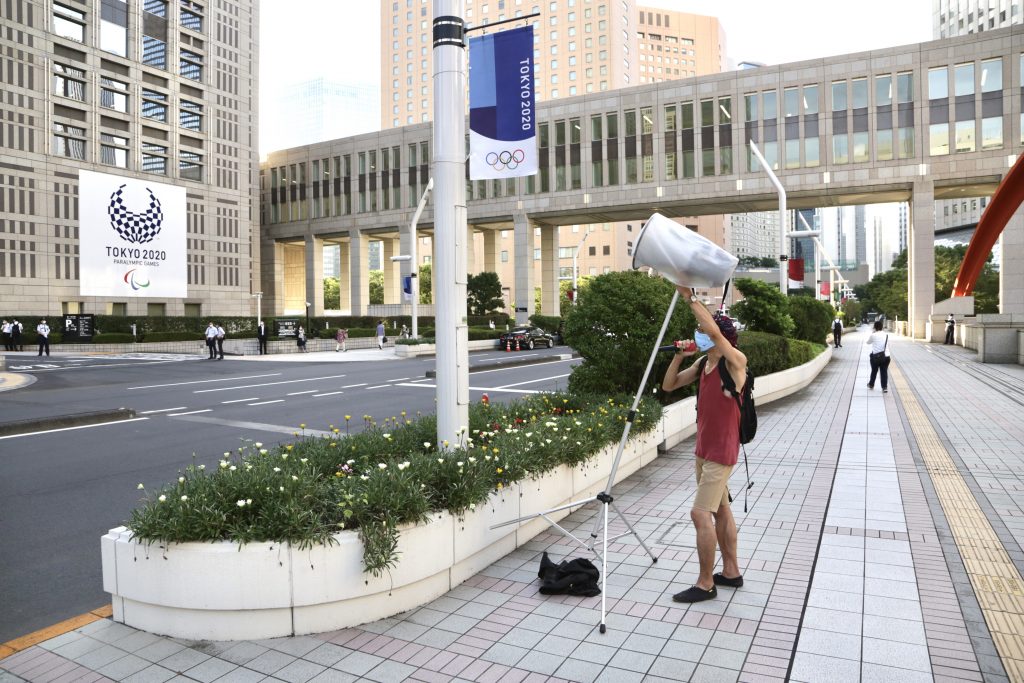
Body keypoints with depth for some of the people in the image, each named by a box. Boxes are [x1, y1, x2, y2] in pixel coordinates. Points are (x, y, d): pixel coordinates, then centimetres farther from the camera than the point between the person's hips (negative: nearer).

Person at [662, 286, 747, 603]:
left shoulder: (735, 362, -16)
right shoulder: (702, 365, 8)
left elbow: (714, 330, -33)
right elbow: (668, 385, 12)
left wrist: (691, 297, -29)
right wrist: (679, 356, -3)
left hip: (722, 451, -9)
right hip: (704, 448, 9)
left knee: (701, 513, -11)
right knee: (720, 509, 17)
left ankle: (705, 584, 1)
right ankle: (731, 571, 31)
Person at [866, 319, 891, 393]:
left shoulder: (873, 335, -9)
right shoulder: (886, 335, 2)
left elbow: (868, 342, 8)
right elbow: (887, 345, 17)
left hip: (875, 356, -2)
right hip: (886, 356, 2)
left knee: (874, 371, 16)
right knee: (884, 372, 6)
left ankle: (871, 384, 33)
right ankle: (885, 387, 1)